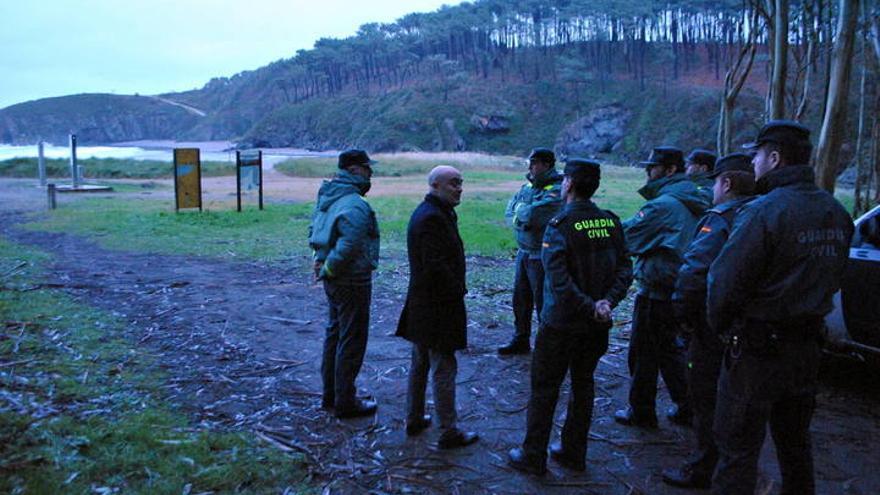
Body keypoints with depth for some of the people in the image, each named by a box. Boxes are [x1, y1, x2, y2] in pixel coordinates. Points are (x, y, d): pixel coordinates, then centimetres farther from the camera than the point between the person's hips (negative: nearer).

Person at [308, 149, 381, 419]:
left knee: (334, 333, 20)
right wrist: (328, 269, -15)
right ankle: (346, 402, 12)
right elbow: (348, 247, -28)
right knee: (352, 340, 2)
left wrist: (321, 260, 9)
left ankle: (330, 393, 33)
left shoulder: (327, 195, 8)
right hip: (353, 281, -9)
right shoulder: (354, 205, -22)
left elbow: (314, 230, 18)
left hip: (334, 279, 10)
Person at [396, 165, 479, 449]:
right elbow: (437, 266, -26)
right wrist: (458, 290, -13)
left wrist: (456, 289, 11)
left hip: (421, 304, 11)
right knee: (444, 368, -1)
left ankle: (414, 420, 31)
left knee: (420, 363, 19)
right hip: (438, 306, -11)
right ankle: (449, 432, 9)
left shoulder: (426, 213, 12)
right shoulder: (433, 218, -21)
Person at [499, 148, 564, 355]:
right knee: (520, 299, 17)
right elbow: (511, 211, 5)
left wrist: (519, 210, -9)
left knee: (544, 302, 1)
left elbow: (532, 216, -28)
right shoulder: (529, 185, 9)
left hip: (542, 257, -8)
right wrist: (524, 217, -13)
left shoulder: (555, 191, -18)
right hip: (524, 251, 8)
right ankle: (521, 341, 31)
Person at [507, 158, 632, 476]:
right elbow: (625, 268, -2)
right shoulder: (612, 222, 1)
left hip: (561, 323, -6)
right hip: (597, 327, 6)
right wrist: (607, 301, -10)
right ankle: (574, 453, 29)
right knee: (583, 384, 18)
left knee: (544, 389, 8)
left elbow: (558, 279, -25)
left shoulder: (561, 224, -17)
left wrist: (590, 307, -19)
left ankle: (533, 457, 18)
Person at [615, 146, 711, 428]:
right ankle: (686, 407, 26)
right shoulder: (692, 203, 10)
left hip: (657, 293, -9)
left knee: (643, 353, 6)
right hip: (680, 290, 9)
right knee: (669, 348, 21)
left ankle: (641, 413, 18)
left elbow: (626, 237, -18)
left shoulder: (662, 205, -19)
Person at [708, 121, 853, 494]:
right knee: (795, 444, 23)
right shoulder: (836, 213, 4)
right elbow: (831, 279, 11)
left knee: (738, 452, 2)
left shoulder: (762, 212, -21)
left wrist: (720, 325, -3)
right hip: (807, 349, 8)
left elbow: (725, 284, -21)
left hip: (757, 351, -8)